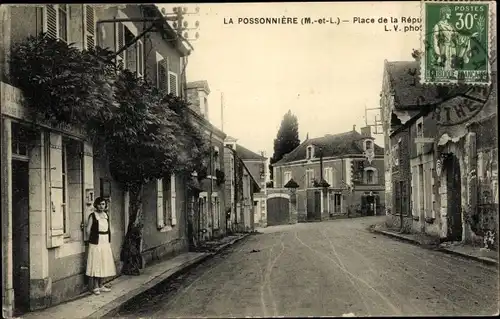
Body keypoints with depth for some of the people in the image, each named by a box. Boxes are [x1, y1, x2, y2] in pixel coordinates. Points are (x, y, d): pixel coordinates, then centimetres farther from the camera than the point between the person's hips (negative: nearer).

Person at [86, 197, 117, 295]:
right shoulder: (93, 215, -8)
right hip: (96, 243, -6)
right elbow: (88, 230, -7)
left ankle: (101, 285, 22)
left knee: (104, 264, 10)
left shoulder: (106, 215, 10)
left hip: (106, 243, 6)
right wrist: (93, 239, 1)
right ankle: (95, 287, 6)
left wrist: (108, 239, 9)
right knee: (96, 264, -2)